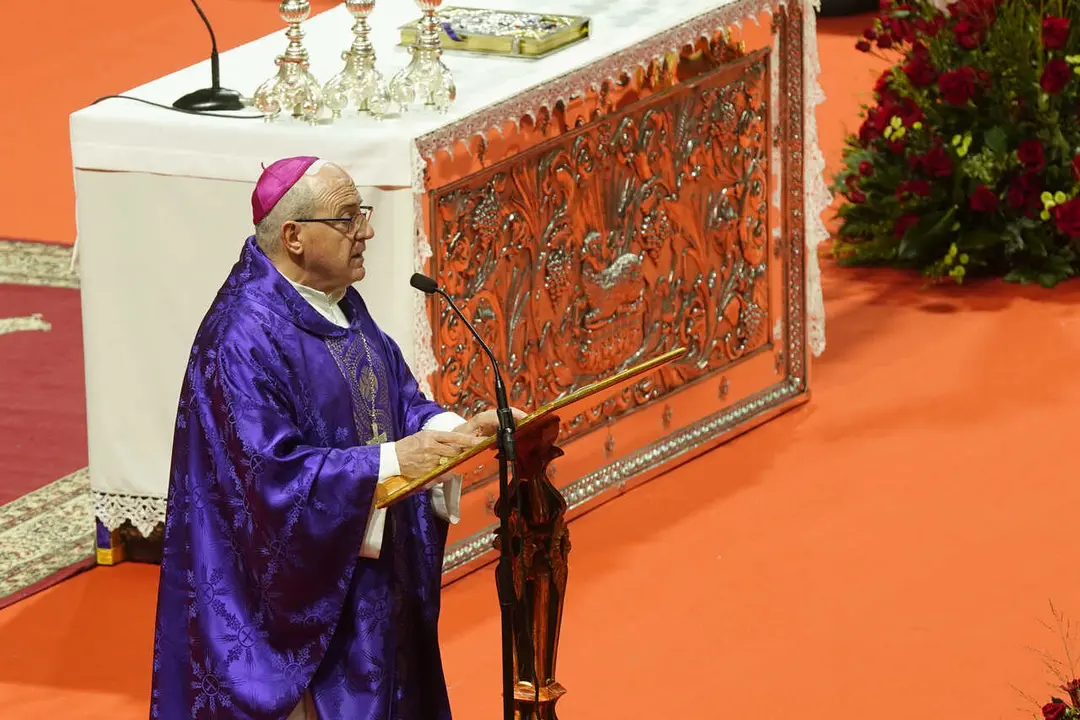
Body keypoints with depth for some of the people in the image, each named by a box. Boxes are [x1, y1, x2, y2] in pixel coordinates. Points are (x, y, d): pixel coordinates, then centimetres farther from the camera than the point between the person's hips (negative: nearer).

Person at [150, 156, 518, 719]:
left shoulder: (340, 305, 6)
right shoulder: (245, 337, -23)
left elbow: (396, 397, 12)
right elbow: (272, 473, -27)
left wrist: (454, 429, -8)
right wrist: (391, 461, -28)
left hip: (364, 567, 9)